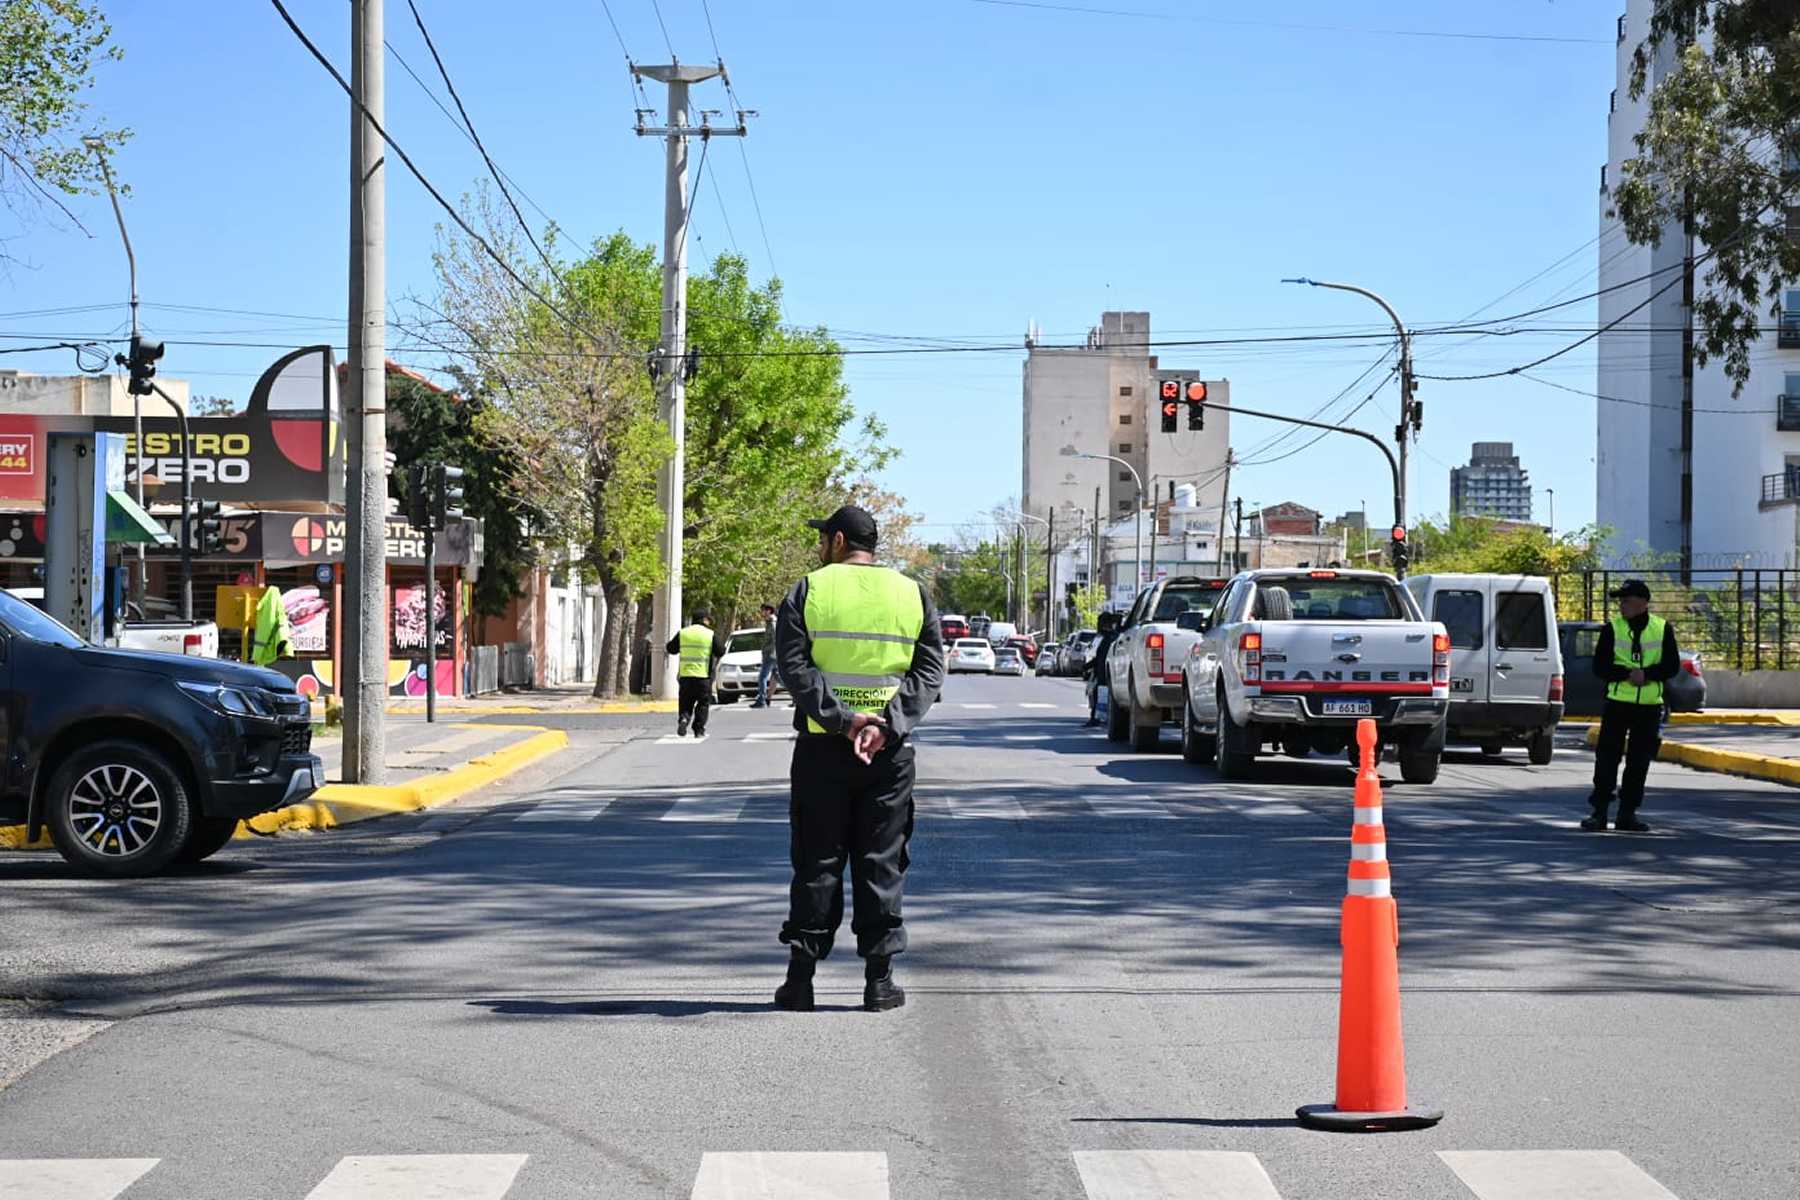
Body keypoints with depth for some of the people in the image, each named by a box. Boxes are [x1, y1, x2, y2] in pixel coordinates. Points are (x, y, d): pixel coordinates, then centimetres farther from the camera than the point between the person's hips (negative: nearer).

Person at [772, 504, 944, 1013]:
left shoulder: (809, 591, 0)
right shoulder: (913, 595, 8)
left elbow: (794, 667, -10)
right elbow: (930, 671, -1)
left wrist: (841, 718, -15)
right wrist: (886, 724, -11)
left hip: (821, 747, -1)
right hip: (890, 750, 1)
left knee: (816, 862, 5)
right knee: (881, 864, 6)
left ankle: (801, 977, 6)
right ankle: (879, 980, 6)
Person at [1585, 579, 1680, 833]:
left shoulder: (1662, 629, 4)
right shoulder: (1612, 628, 1)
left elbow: (1672, 666, 0)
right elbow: (1600, 667, -4)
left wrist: (1646, 674, -17)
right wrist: (1628, 674, -19)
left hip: (1650, 706, 1)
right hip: (1617, 704, -1)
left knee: (1639, 761, 5)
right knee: (1607, 757, -5)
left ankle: (1627, 814, 13)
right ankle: (1599, 812, 1)